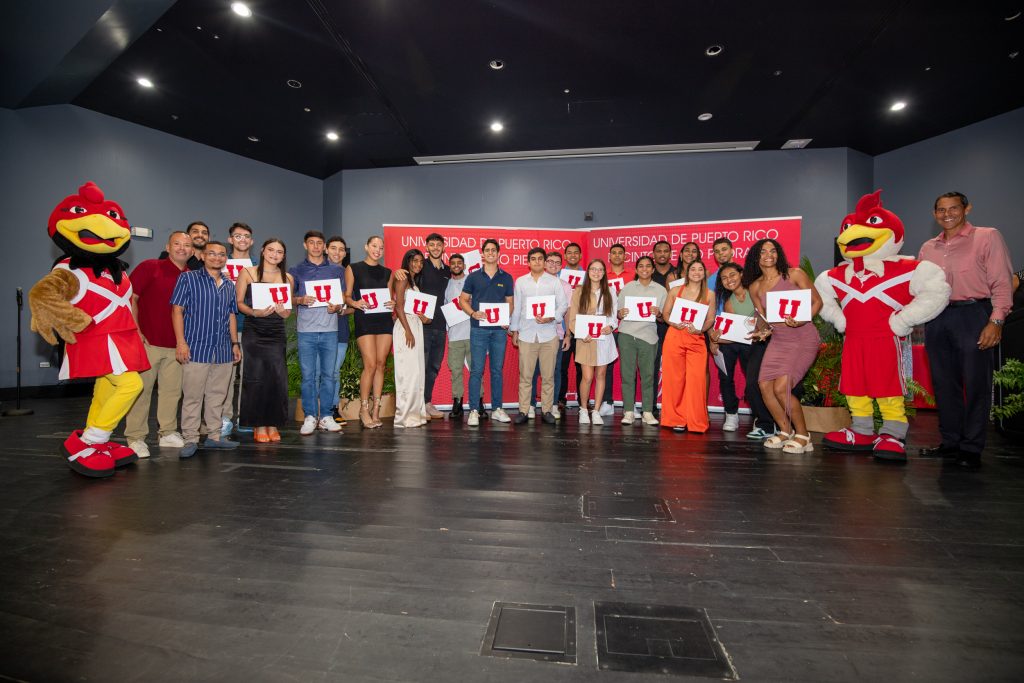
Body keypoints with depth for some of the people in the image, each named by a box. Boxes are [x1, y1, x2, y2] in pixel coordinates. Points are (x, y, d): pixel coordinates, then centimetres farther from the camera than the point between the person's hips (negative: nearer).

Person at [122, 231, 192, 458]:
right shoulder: (149, 267, -2)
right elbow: (129, 297, -6)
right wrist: (136, 330, -11)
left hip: (176, 345, 4)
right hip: (147, 341, -4)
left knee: (172, 390, 9)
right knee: (141, 389, 2)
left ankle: (168, 433, 20)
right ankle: (135, 438, 11)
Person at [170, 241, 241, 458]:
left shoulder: (229, 285, 16)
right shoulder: (188, 279, 1)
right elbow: (177, 310, -4)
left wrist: (235, 343, 15)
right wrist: (181, 342, -12)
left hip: (223, 350, 5)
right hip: (196, 348, -5)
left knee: (217, 395, 10)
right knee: (192, 396, -1)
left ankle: (214, 436, 20)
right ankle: (190, 439, 7)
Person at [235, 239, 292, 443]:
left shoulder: (287, 278, 11)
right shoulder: (247, 273, 4)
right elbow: (239, 302, 0)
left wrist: (283, 311, -9)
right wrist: (254, 312, -17)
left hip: (276, 334, 2)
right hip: (254, 332, -2)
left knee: (277, 378, -3)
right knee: (256, 378, -1)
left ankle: (273, 424, 9)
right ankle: (258, 425, 10)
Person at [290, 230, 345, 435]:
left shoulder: (336, 270, 11)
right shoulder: (296, 270, 8)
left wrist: (337, 307, -6)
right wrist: (300, 300, -12)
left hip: (330, 329, 1)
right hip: (306, 329, -1)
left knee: (328, 374, 5)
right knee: (308, 375, 1)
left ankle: (326, 416, 14)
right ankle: (310, 417, 11)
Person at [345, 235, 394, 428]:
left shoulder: (387, 272, 16)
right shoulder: (353, 269, 6)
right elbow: (346, 296, 3)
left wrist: (393, 303, -4)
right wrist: (355, 303, -17)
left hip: (384, 320, 4)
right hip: (364, 320, -4)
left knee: (381, 364, 2)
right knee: (370, 365, -12)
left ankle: (375, 410, 10)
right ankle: (364, 409, 3)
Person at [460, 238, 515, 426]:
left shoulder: (506, 278, 9)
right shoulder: (474, 276, 5)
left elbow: (510, 302, 12)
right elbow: (463, 299, 6)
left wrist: (507, 319, -7)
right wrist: (473, 313, -13)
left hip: (499, 329, 2)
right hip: (479, 329, -2)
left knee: (497, 370, 8)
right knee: (476, 370, -2)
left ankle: (497, 408, 17)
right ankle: (474, 410, 4)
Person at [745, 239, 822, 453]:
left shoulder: (794, 274, -5)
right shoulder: (754, 287, 8)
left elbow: (817, 302, -4)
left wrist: (802, 321, -20)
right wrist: (764, 331, -8)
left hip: (803, 338, -5)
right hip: (778, 340, 5)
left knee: (781, 388, -16)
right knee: (764, 386, -5)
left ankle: (802, 435, 6)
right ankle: (785, 431, 16)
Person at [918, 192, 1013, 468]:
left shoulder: (987, 237, 3)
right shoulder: (928, 248, 16)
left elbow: (1002, 283, -4)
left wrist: (996, 320, -14)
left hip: (973, 315, -4)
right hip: (936, 319, 5)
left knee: (975, 384, -1)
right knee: (944, 383, 9)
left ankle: (971, 448, 8)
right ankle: (951, 442, 19)